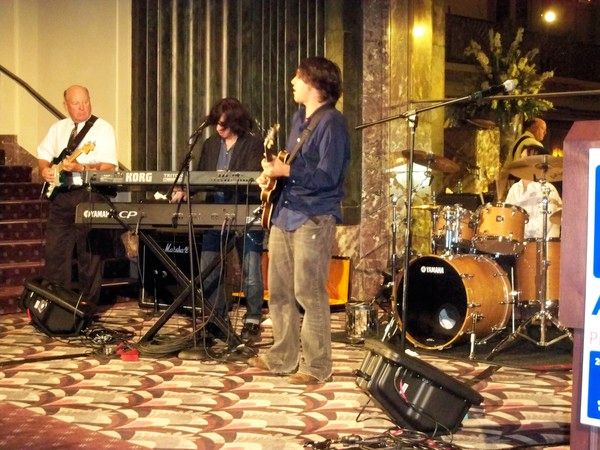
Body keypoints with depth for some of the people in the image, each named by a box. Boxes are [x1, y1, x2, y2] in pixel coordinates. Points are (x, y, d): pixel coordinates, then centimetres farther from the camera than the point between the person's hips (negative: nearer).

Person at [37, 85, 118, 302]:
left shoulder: (103, 128, -3)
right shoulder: (58, 128, 15)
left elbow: (109, 167, -12)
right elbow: (43, 155, 23)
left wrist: (79, 168, -24)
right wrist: (45, 169, 1)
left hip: (89, 196, -5)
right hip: (60, 195, 5)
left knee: (89, 255, 0)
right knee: (54, 251, 5)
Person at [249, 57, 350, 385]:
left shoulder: (331, 123, -11)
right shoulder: (299, 118, 17)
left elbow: (327, 176, -19)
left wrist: (286, 171, -22)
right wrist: (273, 173, 7)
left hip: (313, 218, -9)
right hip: (284, 213, 9)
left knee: (309, 293, -7)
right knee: (279, 291, 12)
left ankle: (316, 367, 1)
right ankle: (283, 358, 21)